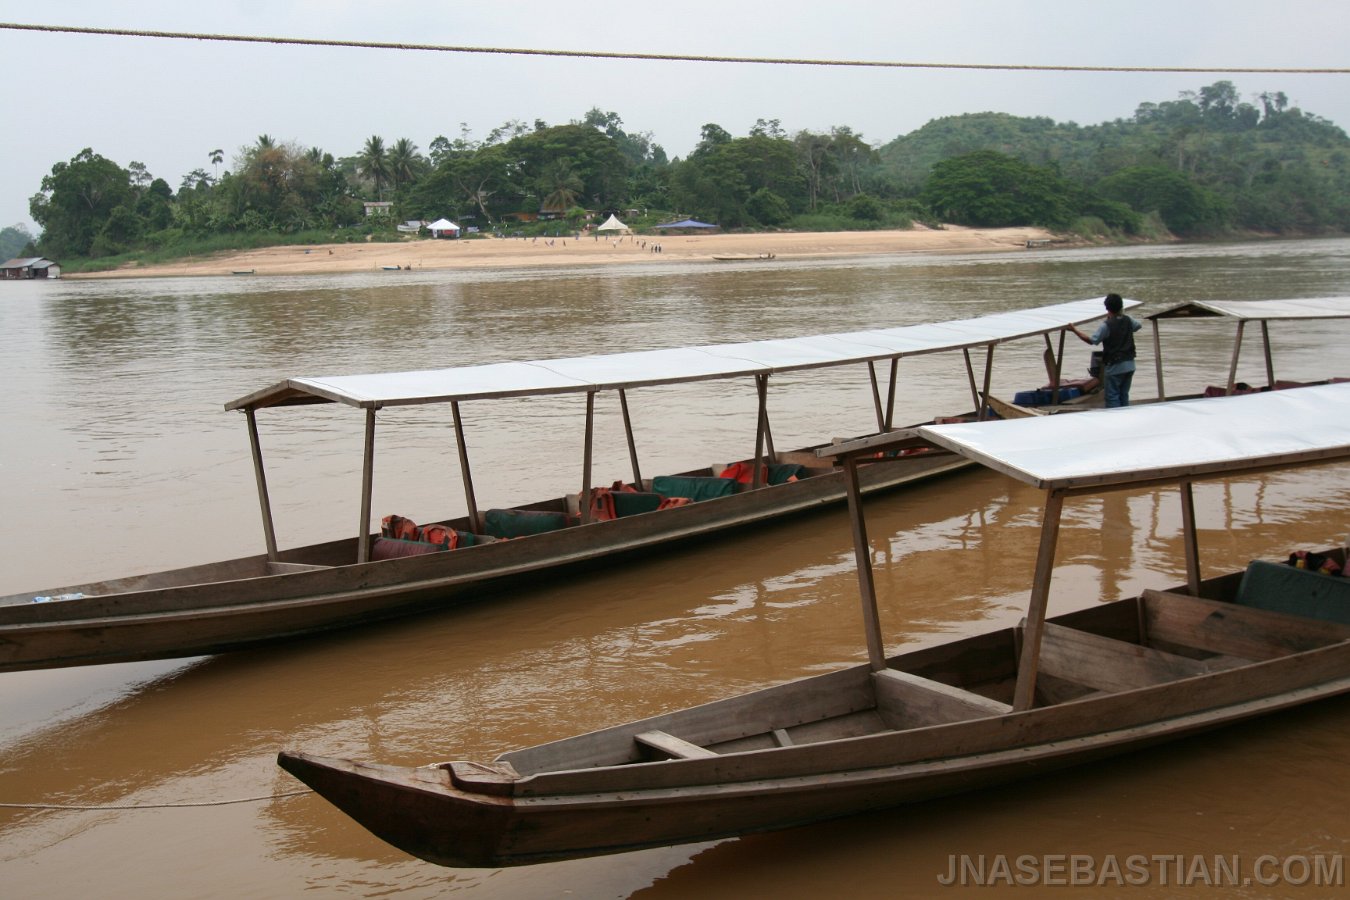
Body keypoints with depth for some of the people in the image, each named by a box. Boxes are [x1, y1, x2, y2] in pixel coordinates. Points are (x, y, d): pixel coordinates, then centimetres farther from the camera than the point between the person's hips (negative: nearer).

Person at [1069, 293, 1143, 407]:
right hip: (1129, 365, 7)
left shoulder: (1106, 325, -17)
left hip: (1114, 367, -7)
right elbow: (1139, 325, 26)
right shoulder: (1128, 320, 4)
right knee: (1124, 396, 15)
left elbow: (1091, 340, -20)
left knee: (1112, 397, -1)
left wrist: (1074, 330, -16)